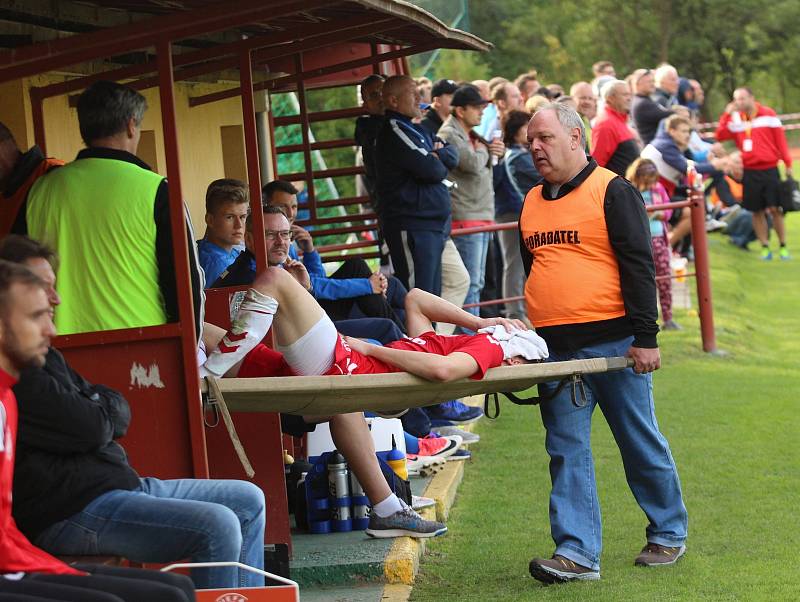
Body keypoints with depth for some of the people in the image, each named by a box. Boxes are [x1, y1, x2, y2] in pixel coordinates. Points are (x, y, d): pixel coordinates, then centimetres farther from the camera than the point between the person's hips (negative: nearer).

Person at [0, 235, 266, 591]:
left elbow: (119, 411, 16)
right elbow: (90, 428, -19)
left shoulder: (42, 355, 20)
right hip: (70, 511, -11)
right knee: (217, 527, -26)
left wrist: (97, 413, -6)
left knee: (248, 501, 12)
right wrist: (104, 413, 3)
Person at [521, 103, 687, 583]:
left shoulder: (612, 191, -4)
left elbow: (638, 265, -8)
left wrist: (645, 337, -14)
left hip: (612, 342, -5)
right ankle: (578, 554, -1)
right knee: (567, 451, -1)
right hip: (556, 347, 5)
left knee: (642, 444, 5)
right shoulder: (532, 202, 15)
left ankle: (669, 534, 21)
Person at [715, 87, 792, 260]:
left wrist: (787, 164, -3)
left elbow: (780, 139, -1)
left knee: (775, 209, -2)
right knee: (757, 211, 4)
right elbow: (720, 136, -6)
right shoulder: (735, 119, 5)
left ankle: (783, 246, 9)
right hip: (749, 171, 2)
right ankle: (765, 247, 12)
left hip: (769, 169, -2)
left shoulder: (768, 114, -1)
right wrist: (726, 114, -11)